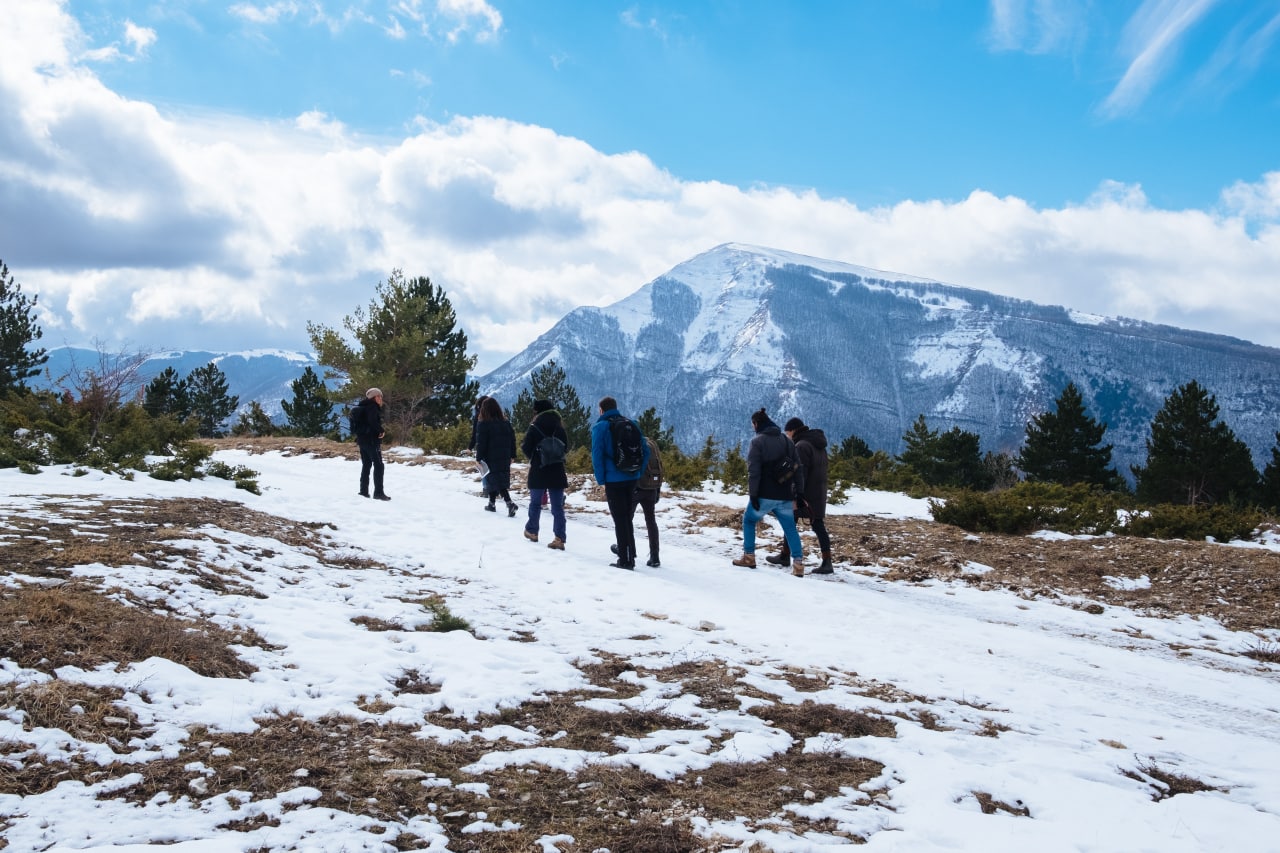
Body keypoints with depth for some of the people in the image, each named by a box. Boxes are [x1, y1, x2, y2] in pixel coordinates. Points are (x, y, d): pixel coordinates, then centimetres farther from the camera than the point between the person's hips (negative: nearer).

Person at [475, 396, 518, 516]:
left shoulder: (483, 424, -11)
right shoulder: (505, 422, 6)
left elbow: (481, 443, -12)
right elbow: (512, 438, 9)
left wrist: (479, 458, -6)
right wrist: (512, 455, 15)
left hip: (491, 458, -6)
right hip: (505, 457, 6)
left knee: (495, 480, -5)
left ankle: (509, 502, -23)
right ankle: (491, 504, 25)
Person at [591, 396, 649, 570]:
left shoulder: (600, 427, -6)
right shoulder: (632, 424, 8)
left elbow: (597, 456, -11)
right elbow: (645, 451, 7)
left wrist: (601, 480, -5)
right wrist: (637, 473, 11)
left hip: (614, 480, -5)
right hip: (632, 479, 5)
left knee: (619, 520, 0)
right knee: (627, 518, 17)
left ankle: (625, 560, 1)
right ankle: (630, 555, 22)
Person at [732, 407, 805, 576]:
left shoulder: (757, 441, -7)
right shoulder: (786, 440, 12)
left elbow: (753, 470, -15)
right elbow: (798, 468, 11)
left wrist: (753, 494, -14)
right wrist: (800, 491, 14)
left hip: (765, 495, -5)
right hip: (785, 495, 5)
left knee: (749, 520, 16)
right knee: (790, 527, 8)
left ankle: (749, 557, 13)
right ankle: (798, 564, -3)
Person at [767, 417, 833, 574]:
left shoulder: (802, 446, -15)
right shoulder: (819, 446, 15)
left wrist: (794, 497, -22)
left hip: (805, 494, -8)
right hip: (819, 494, 8)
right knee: (818, 526, 3)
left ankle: (785, 556, 19)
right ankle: (827, 562, -6)